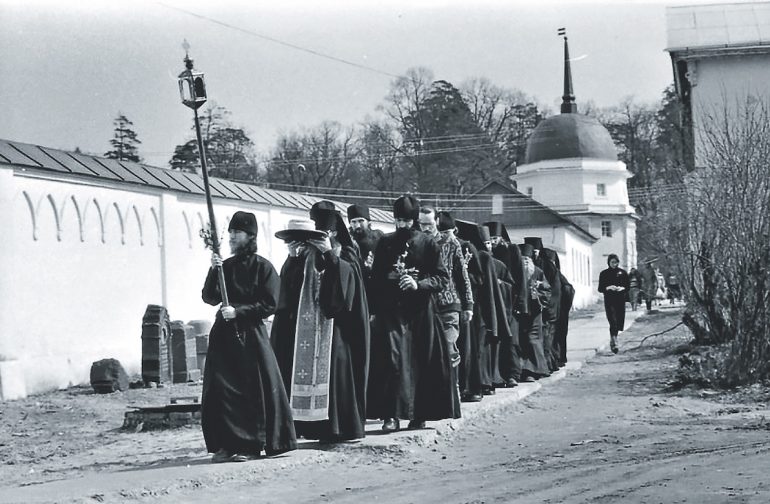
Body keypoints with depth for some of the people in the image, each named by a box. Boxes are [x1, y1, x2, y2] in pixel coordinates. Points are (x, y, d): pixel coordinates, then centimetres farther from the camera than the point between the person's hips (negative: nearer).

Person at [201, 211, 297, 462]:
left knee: (253, 391, -4)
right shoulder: (225, 266, 11)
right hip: (224, 334, 5)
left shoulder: (263, 267, -2)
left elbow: (270, 304, -8)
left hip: (251, 334, -4)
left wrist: (238, 311, -14)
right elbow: (209, 298, 4)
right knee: (220, 389, 0)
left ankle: (251, 444, 4)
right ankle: (225, 444, 6)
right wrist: (213, 271, -9)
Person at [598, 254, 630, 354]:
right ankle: (614, 343, -17)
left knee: (619, 322, 7)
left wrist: (622, 288, -13)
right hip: (609, 301, -2)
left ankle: (613, 340, 30)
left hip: (620, 300, 2)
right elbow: (600, 288, 2)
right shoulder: (604, 274, 2)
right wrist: (608, 288, -17)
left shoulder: (623, 272, 6)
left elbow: (627, 287, 8)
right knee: (613, 321, -15)